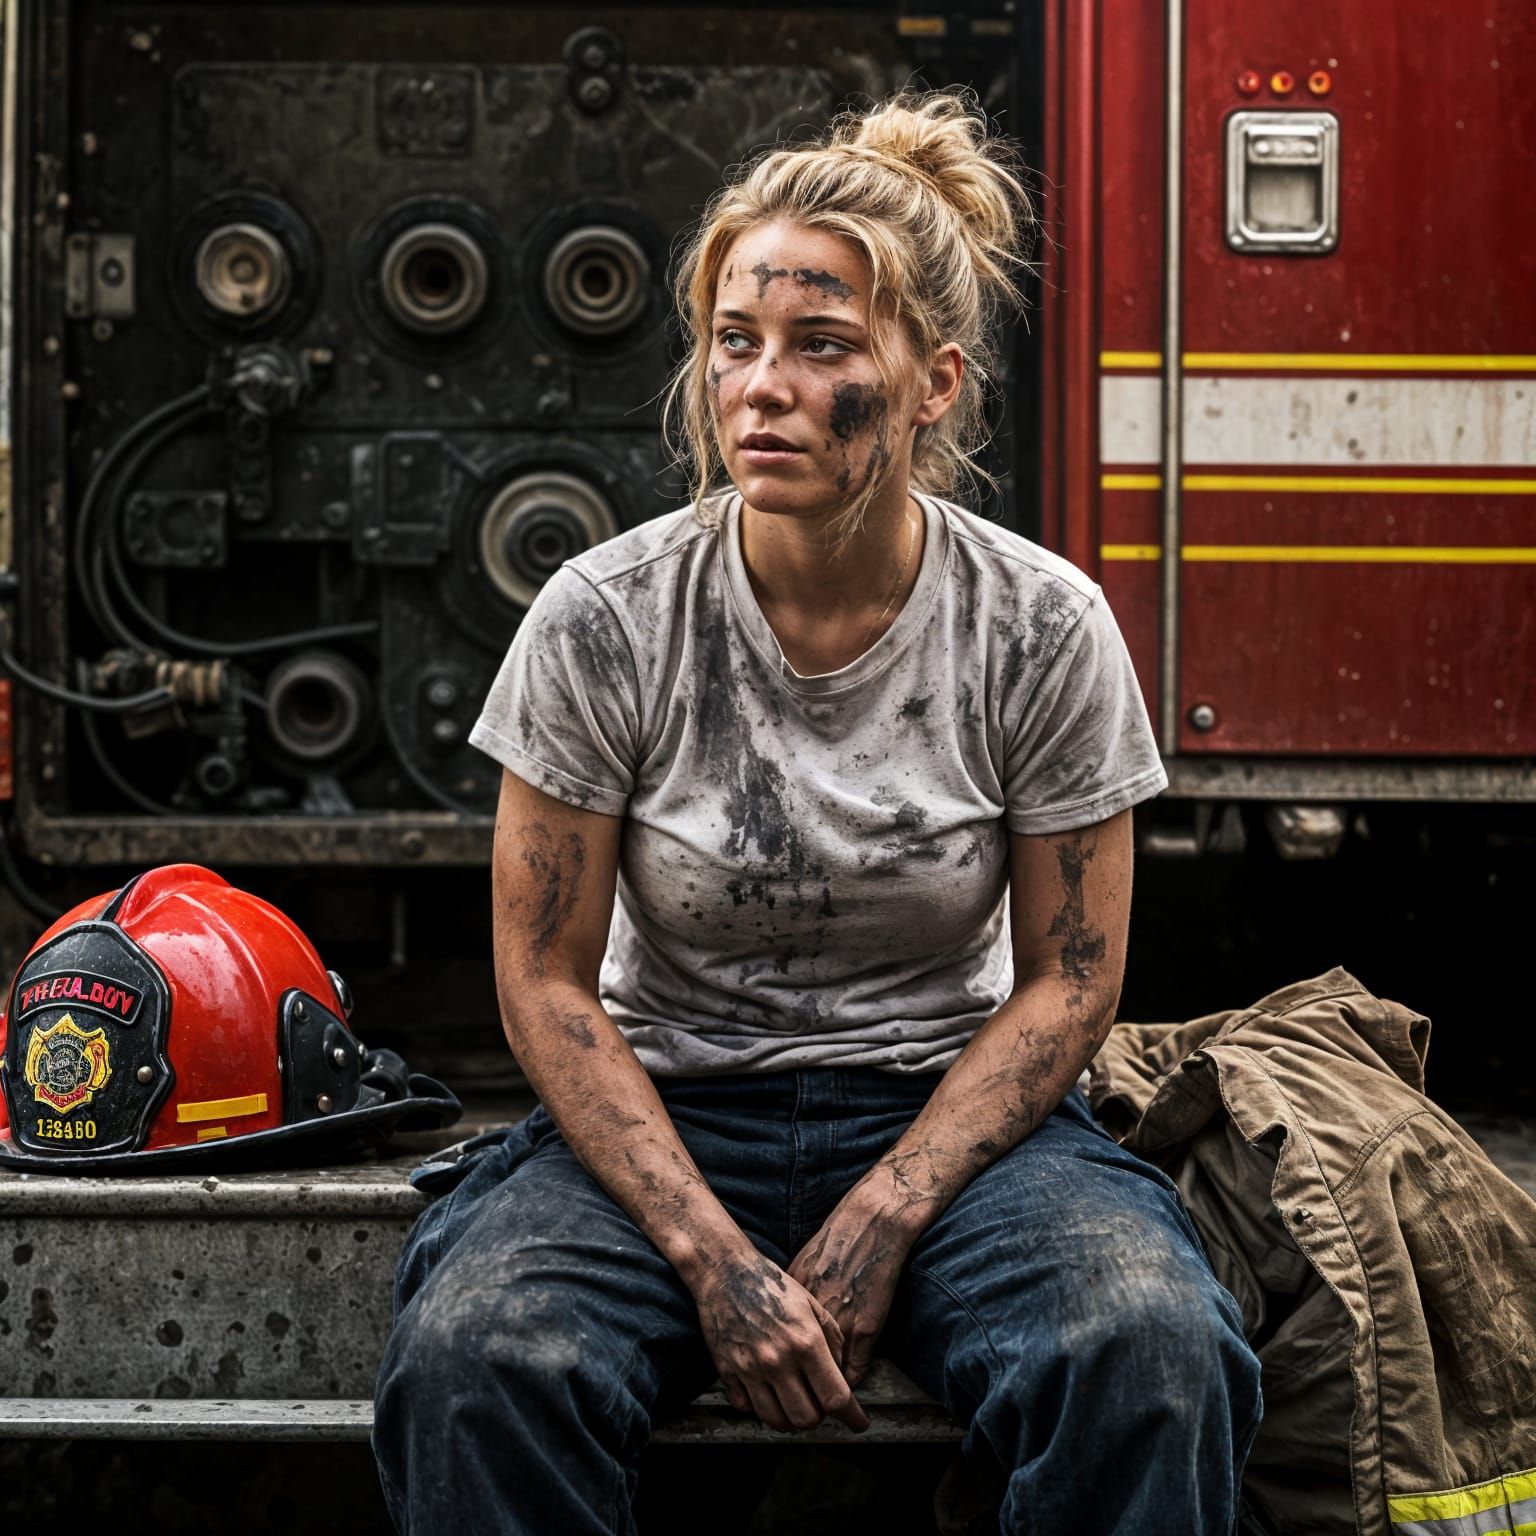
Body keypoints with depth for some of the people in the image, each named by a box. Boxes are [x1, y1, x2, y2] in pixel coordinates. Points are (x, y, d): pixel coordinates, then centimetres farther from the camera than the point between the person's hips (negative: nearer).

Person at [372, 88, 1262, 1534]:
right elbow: (548, 983, -5)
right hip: (664, 1110, 0)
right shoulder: (603, 619, -9)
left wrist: (879, 1224, -14)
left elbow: (1067, 979, -2)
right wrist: (711, 1257, -16)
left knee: (1148, 1353, -30)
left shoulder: (1042, 627, -7)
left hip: (949, 1108, 0)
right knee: (473, 1361, -30)